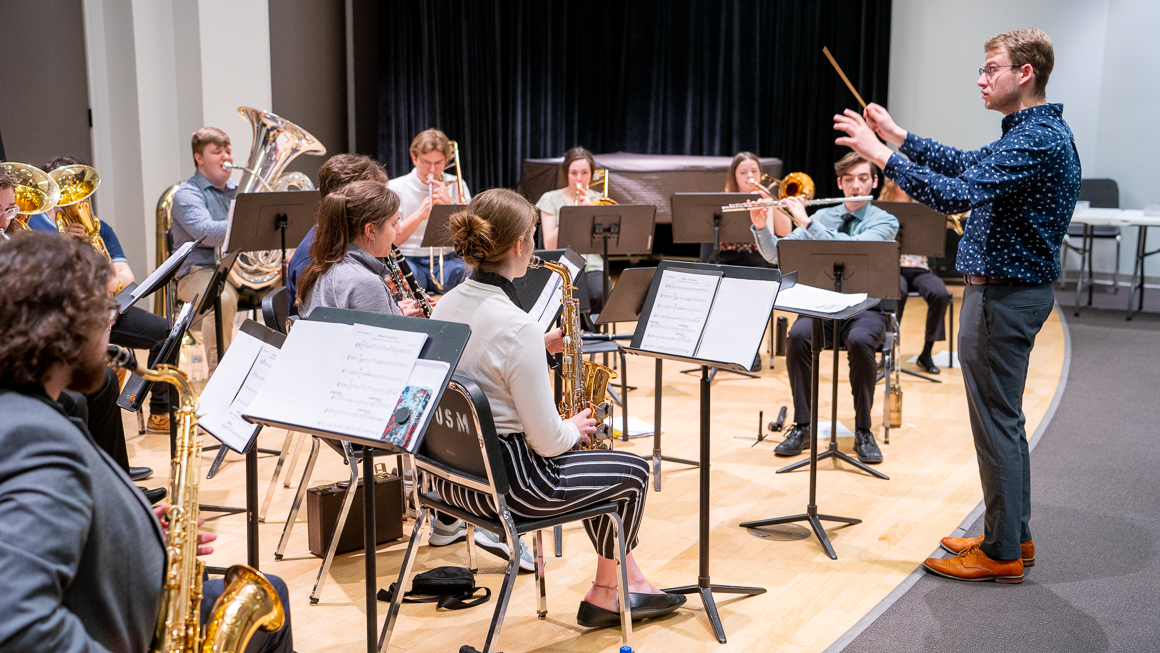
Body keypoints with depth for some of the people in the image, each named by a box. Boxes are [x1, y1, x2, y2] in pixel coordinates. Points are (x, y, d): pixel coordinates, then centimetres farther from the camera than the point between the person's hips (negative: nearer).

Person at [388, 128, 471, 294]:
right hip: (409, 259, -2)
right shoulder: (396, 187, 5)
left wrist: (451, 203, -10)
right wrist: (419, 215, -18)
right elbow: (390, 240, -5)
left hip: (447, 259, 2)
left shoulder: (456, 185, 12)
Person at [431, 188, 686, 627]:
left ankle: (630, 580, 34)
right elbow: (548, 440, -22)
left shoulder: (447, 305, 1)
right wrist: (573, 429, -1)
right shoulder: (517, 327, -26)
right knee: (634, 472, 13)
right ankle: (603, 598, 29)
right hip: (504, 485, -9)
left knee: (598, 462, 28)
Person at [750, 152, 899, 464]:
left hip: (865, 308, -2)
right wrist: (761, 227, -14)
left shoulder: (885, 222, 0)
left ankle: (863, 431, -19)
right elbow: (776, 255, 5)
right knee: (797, 336, -30)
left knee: (860, 341, -36)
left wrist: (807, 222, -23)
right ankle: (802, 426, -17)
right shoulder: (822, 216, 11)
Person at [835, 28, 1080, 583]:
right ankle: (1013, 536, 28)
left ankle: (1002, 554, 8)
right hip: (1010, 290, 11)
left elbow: (956, 194, -31)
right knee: (1003, 419, 17)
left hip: (1002, 295, -11)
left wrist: (882, 154, -25)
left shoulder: (1038, 140, -21)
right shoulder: (1036, 132, 13)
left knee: (996, 422, -2)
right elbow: (971, 165, 25)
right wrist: (900, 136, 21)